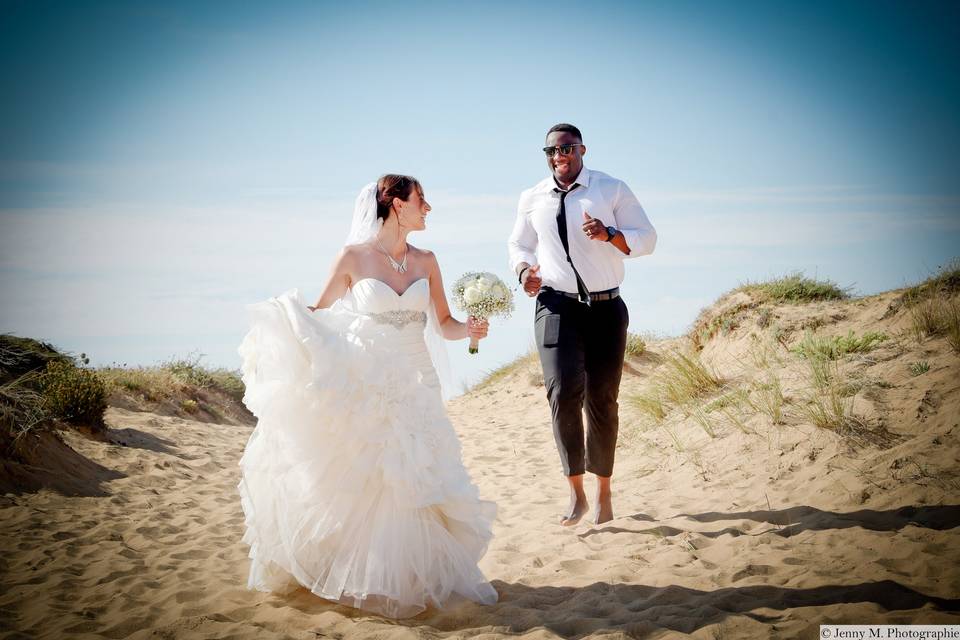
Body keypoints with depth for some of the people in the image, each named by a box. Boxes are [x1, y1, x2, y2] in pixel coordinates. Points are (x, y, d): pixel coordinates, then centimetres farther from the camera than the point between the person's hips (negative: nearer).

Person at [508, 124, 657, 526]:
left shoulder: (612, 190, 2)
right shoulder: (532, 199, 9)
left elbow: (647, 239, 0)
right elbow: (519, 244, 22)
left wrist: (609, 235, -19)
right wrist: (525, 269, -1)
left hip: (606, 308, 0)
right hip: (557, 306, 0)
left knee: (602, 400, 5)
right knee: (564, 391, -19)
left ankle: (603, 493, 21)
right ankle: (575, 491, -8)